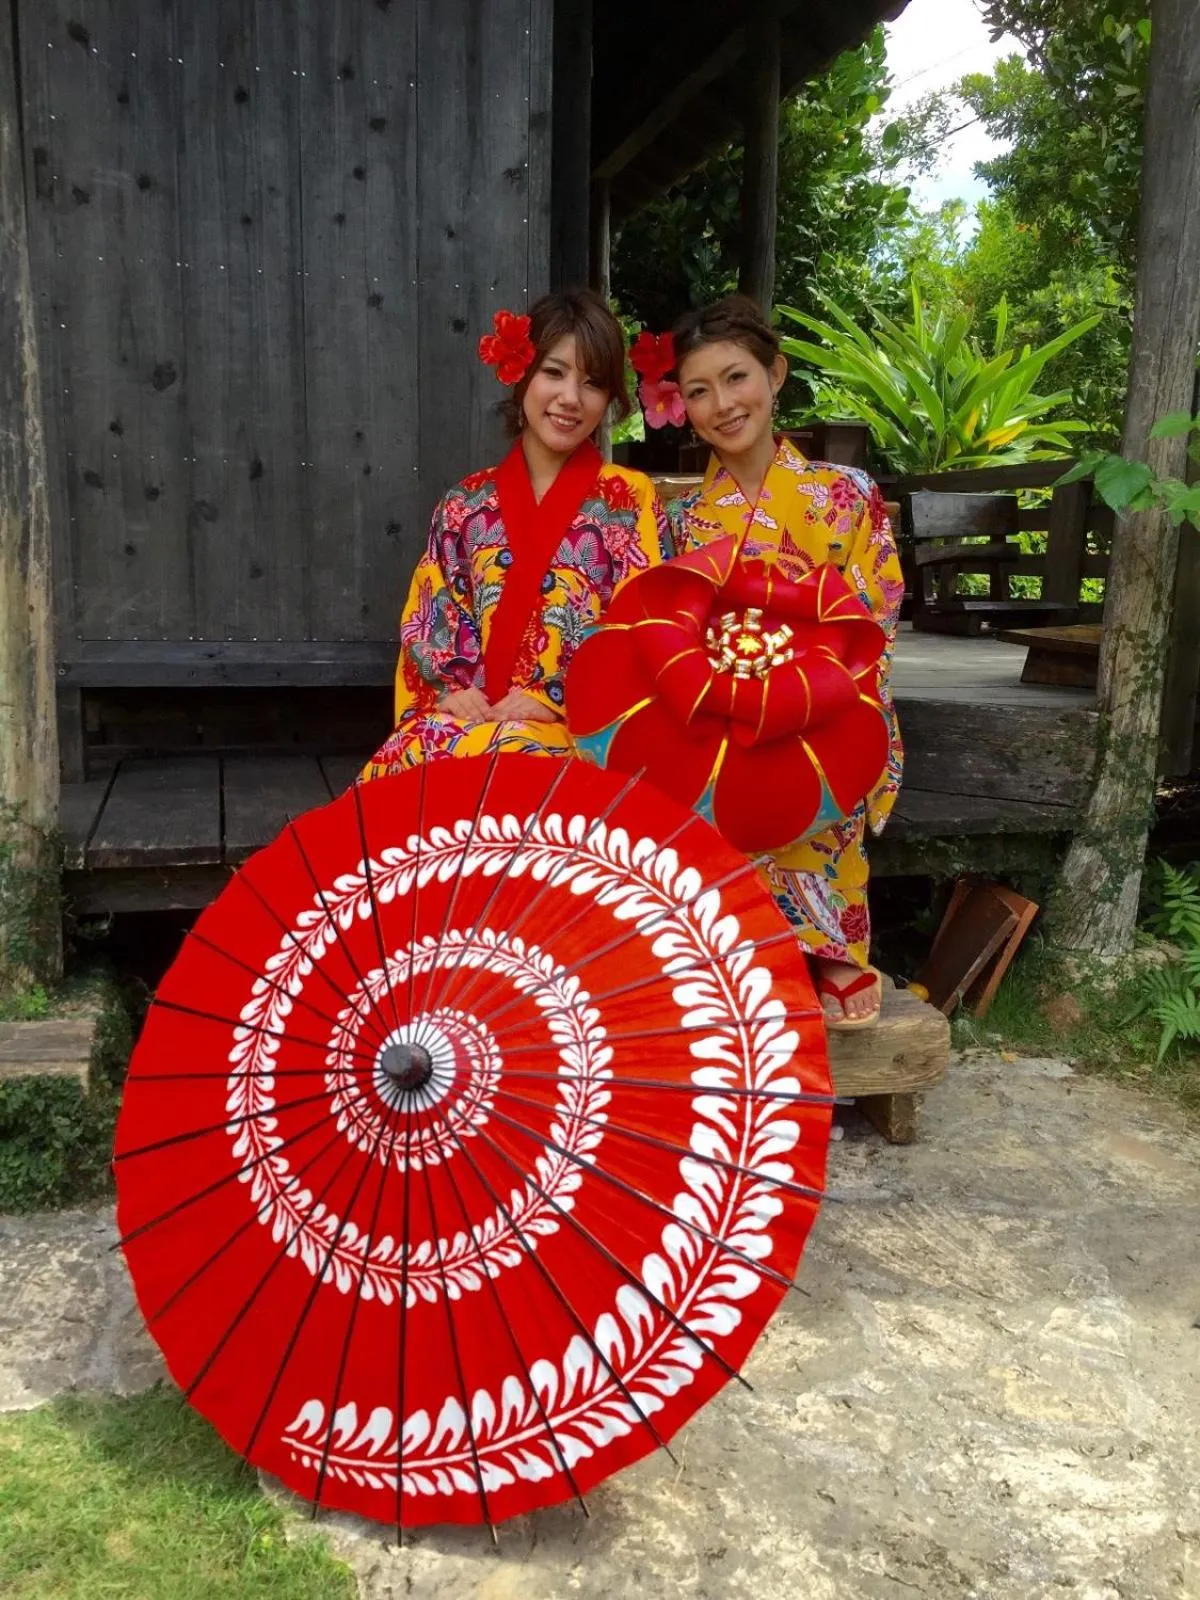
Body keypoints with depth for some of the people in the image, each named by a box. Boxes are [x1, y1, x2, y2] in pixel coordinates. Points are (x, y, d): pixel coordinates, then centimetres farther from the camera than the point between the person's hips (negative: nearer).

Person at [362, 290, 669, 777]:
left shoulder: (630, 498, 4)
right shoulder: (465, 502, 14)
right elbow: (427, 617, 13)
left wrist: (554, 699, -13)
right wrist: (450, 686, -7)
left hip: (577, 723, -3)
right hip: (469, 712, 3)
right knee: (389, 774, -27)